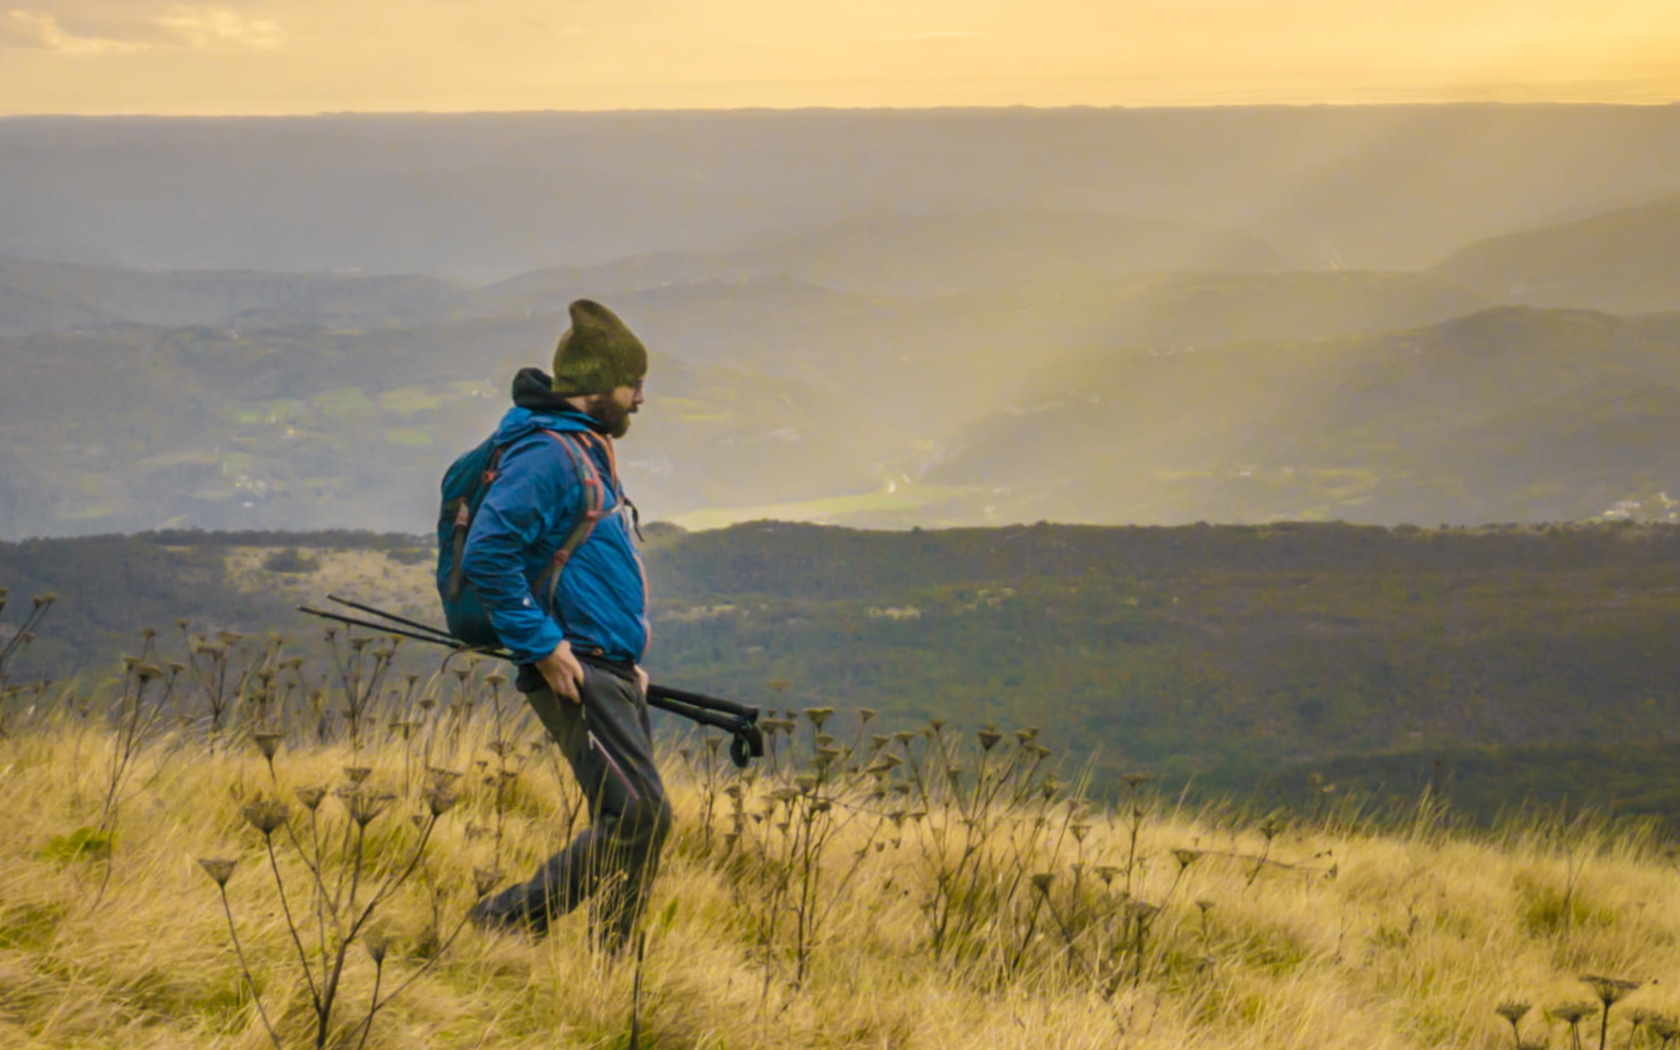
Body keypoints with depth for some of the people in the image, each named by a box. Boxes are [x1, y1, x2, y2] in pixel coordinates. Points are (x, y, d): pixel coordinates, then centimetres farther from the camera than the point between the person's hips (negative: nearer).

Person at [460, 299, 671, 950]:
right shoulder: (546, 454, -13)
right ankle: (504, 923, -10)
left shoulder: (587, 452, 21)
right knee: (639, 816, -15)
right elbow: (487, 556, -23)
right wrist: (542, 645, -21)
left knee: (630, 824, 7)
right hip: (575, 675, -10)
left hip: (611, 673, 10)